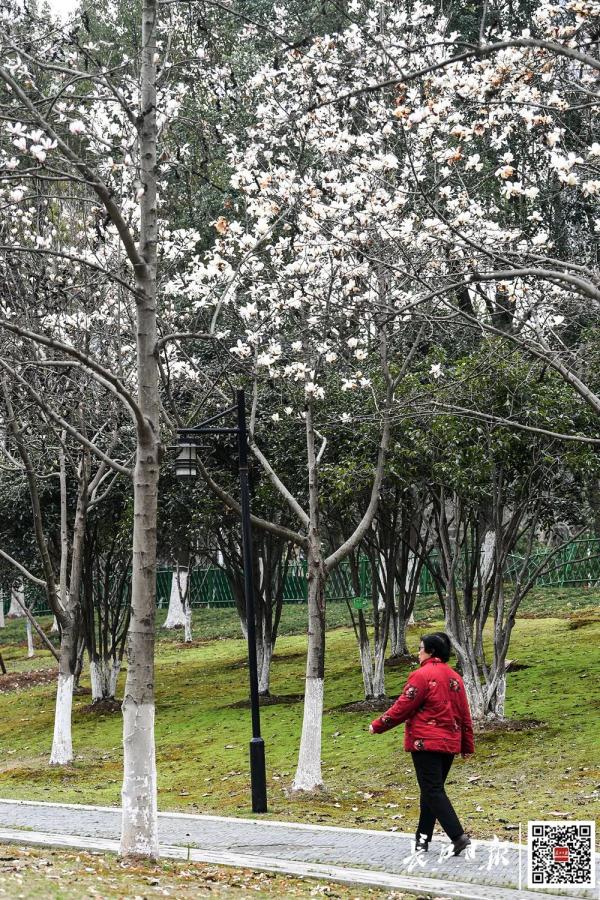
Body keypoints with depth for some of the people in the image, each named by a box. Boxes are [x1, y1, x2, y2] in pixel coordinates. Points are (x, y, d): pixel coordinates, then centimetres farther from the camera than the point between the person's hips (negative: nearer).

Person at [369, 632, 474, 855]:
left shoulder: (422, 675, -12)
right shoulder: (454, 677, 11)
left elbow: (403, 707, -12)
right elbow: (464, 714, 14)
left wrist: (378, 726, 0)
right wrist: (467, 746, 21)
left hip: (425, 743, -7)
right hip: (450, 744, 7)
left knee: (433, 791, -7)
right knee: (433, 789, 15)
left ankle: (458, 836, -18)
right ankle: (423, 837, 19)